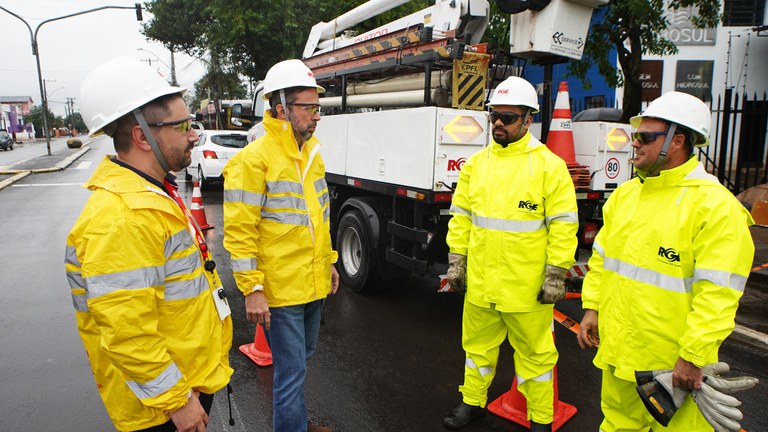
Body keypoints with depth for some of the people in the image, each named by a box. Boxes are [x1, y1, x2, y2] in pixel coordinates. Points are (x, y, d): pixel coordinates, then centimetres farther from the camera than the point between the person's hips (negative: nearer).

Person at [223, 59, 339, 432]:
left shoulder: (311, 152, 8)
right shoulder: (253, 159, -16)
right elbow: (239, 232, -17)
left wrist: (328, 261, 17)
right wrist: (252, 290, -19)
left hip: (314, 285, 8)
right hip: (280, 289, -8)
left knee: (301, 357, 24)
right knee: (291, 371, 2)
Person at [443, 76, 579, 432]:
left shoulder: (549, 165, -8)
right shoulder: (476, 163, 6)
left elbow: (563, 225, -9)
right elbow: (461, 216, 10)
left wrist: (556, 275, -10)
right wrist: (457, 261, 8)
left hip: (527, 285, -4)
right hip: (480, 281, 5)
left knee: (535, 352, 12)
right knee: (477, 345, 20)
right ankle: (472, 402, 40)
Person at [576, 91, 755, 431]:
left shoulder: (715, 205, -15)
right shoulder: (626, 193, 7)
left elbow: (716, 294, -19)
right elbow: (601, 257, 12)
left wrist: (692, 358, -19)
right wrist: (591, 307, 8)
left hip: (671, 361, -6)